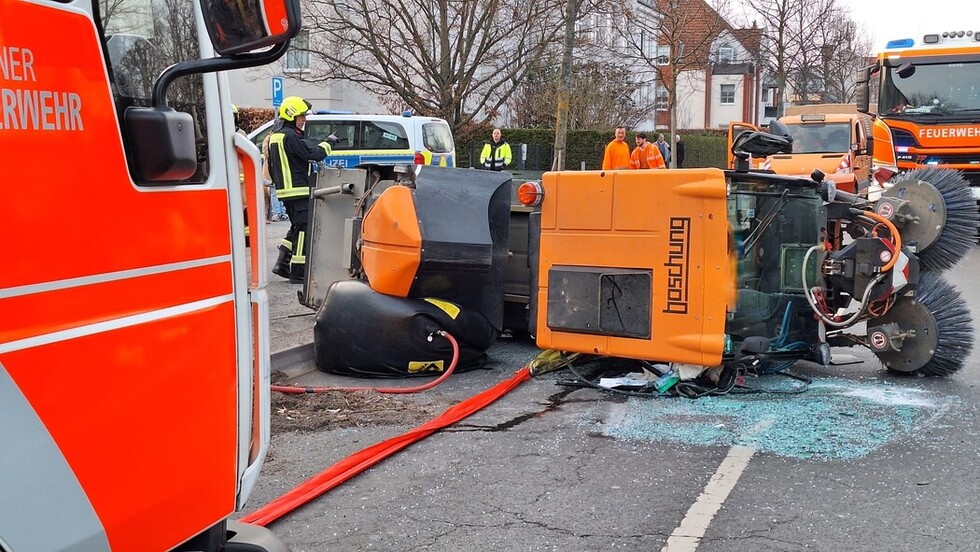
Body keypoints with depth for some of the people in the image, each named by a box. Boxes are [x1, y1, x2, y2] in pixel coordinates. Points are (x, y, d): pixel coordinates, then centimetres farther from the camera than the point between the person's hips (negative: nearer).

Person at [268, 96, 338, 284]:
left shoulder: (275, 136, 17)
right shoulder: (290, 136, -16)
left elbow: (272, 167, 23)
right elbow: (315, 153, -20)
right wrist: (329, 142, -4)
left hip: (284, 190, 10)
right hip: (298, 190, -10)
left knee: (297, 227, 19)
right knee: (303, 229, -6)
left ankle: (282, 264, 16)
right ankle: (298, 273, -4)